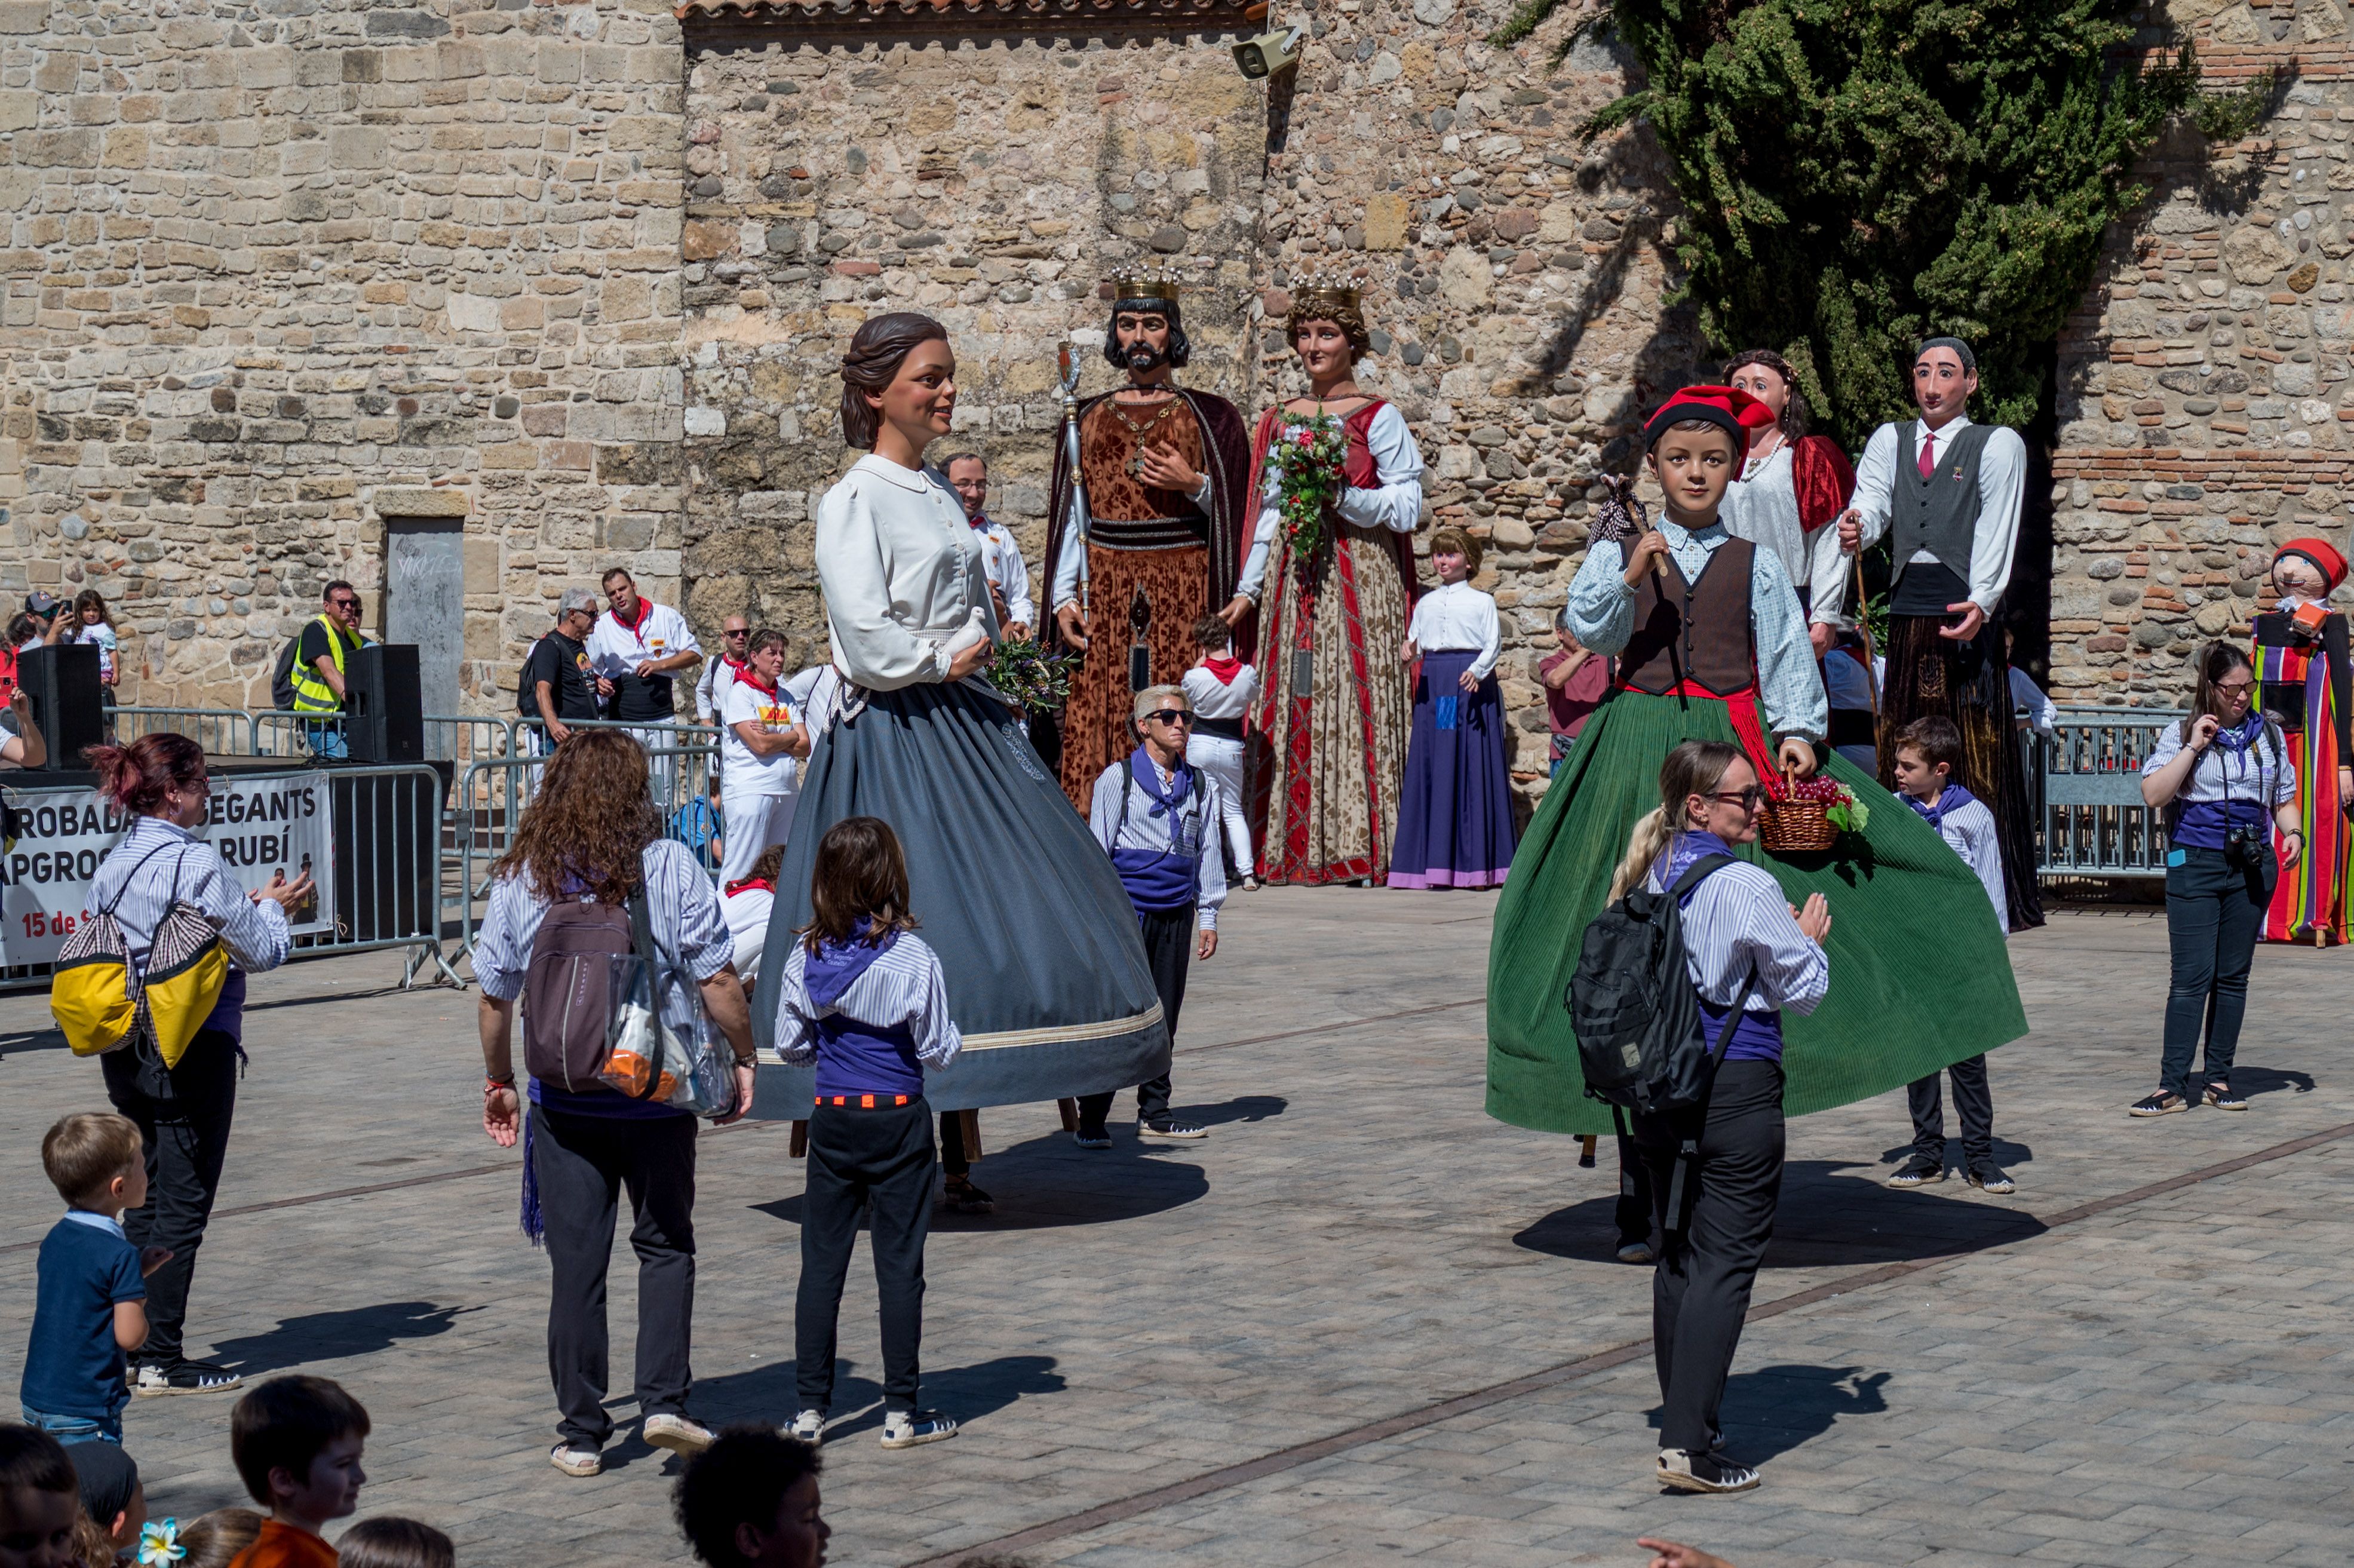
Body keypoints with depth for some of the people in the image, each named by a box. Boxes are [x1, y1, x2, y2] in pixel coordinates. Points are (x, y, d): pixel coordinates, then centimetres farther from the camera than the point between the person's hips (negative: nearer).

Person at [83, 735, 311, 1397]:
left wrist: (247, 908, 16)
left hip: (125, 1054, 8)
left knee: (145, 1203, 15)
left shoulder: (114, 863, 8)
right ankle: (162, 1362, -2)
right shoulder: (195, 863, -15)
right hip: (193, 1050, -8)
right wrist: (273, 907, 9)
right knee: (183, 1207, -2)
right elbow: (259, 952, -11)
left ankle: (131, 1348, 17)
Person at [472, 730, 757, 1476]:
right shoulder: (669, 866, -8)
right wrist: (743, 1058, 6)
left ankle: (581, 1433, 10)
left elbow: (494, 995, 4)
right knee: (666, 1244, 15)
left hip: (561, 1097, 1)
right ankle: (663, 1400, 3)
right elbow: (718, 979, -8)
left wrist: (499, 1081, 17)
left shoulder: (522, 878, -2)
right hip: (655, 1091, -1)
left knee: (575, 1261, 7)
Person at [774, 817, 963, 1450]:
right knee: (899, 1266, 3)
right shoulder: (913, 959, -14)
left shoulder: (804, 959, -3)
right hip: (897, 1121, -3)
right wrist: (947, 1038, 11)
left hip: (831, 1119, 3)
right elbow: (938, 1051, -9)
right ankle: (900, 1412, 7)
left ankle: (810, 1408, 11)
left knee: (821, 1263, 9)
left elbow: (790, 1046, 6)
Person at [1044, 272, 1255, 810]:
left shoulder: (1209, 418, 8)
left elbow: (1236, 514, 7)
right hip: (1104, 596, 2)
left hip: (1183, 590, -2)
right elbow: (1070, 516, 13)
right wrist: (1064, 597, 4)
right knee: (1100, 726, -6)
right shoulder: (1089, 419, 14)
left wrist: (1194, 484, -11)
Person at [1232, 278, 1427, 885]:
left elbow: (1408, 508, -5)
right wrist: (1248, 589, 13)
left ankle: (1361, 848, -7)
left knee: (1356, 702, -8)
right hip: (1294, 579, 5)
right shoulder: (1280, 422, 15)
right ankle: (1300, 850, 2)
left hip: (1359, 579, -5)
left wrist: (1342, 496, -17)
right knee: (1293, 709, 0)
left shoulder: (1378, 418, 0)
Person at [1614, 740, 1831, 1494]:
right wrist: (1810, 939, 12)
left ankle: (1683, 1424, 22)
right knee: (1725, 1263, -5)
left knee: (1676, 1256, 15)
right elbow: (1804, 991, -8)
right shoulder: (1747, 886, -14)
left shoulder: (1653, 876, 7)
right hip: (1736, 1087, -7)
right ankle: (1690, 1446, -11)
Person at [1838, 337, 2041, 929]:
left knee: (1978, 761, -7)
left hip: (1969, 610, -4)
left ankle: (1992, 897, -6)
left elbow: (1996, 533, -5)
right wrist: (1854, 530, -21)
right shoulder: (1889, 441, 19)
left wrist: (1980, 603, -20)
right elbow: (1871, 504, 4)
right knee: (1905, 764, 2)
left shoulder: (1998, 445, 6)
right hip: (1907, 608, 4)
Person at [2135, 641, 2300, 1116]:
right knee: (2191, 977, -8)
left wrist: (2292, 833, -4)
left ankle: (2219, 1078, 14)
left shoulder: (2269, 735, 10)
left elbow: (2284, 800, 17)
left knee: (2234, 975, 7)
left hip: (2252, 867, 3)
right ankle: (2173, 1085, -8)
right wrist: (2194, 746, -15)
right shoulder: (2180, 735, 0)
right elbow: (2153, 795, -12)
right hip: (2196, 864, -3)